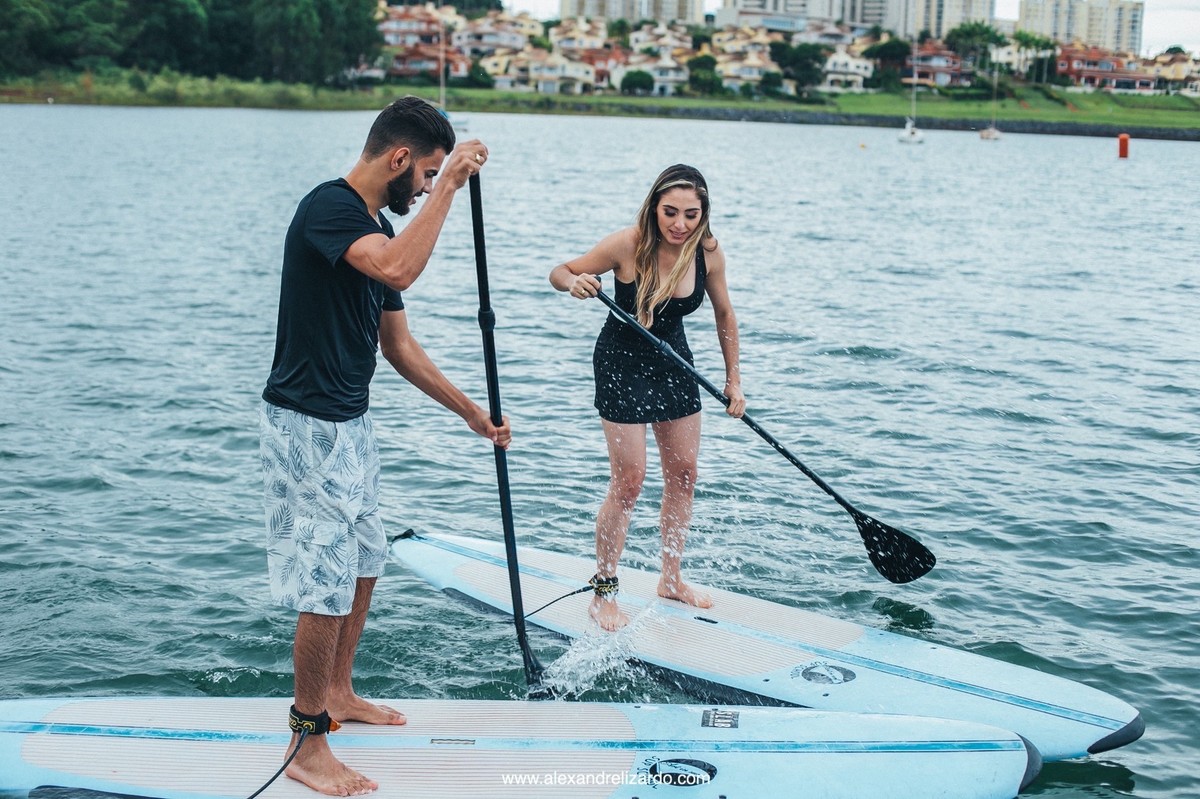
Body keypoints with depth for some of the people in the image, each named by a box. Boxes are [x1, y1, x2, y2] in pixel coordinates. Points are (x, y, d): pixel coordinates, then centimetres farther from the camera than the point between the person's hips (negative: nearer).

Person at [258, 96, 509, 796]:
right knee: (328, 587, -6)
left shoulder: (381, 229, 12)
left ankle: (338, 695, 38)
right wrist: (449, 186, -29)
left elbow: (399, 345, 18)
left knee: (364, 565, 20)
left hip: (350, 424, 10)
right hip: (308, 426, -10)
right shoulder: (329, 207, -17)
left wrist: (472, 412, 19)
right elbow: (399, 271, -38)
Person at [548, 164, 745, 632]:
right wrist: (575, 282, -38)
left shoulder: (708, 254, -11)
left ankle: (670, 580, 24)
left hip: (674, 363, 5)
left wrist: (733, 380, 6)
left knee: (683, 474, 9)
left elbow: (724, 316, 5)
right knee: (629, 481, -7)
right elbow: (558, 273, -14)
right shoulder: (627, 246, -24)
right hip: (622, 364, -5)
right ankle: (603, 592, 7)